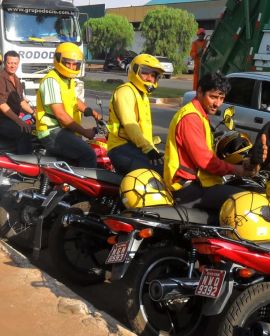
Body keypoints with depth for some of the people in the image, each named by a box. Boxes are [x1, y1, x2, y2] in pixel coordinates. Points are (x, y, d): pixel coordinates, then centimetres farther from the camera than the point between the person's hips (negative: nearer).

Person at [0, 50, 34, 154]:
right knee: (25, 131, -29)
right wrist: (19, 121, -28)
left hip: (12, 119, 9)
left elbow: (21, 100, 20)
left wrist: (34, 113, 7)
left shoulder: (16, 79, 15)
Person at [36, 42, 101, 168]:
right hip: (53, 132, -11)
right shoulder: (51, 81, -17)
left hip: (66, 130, 11)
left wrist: (91, 112, 17)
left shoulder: (68, 80, 15)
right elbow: (60, 114, -23)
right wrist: (84, 131, -18)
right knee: (88, 155, -26)